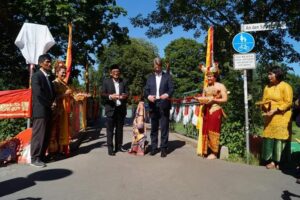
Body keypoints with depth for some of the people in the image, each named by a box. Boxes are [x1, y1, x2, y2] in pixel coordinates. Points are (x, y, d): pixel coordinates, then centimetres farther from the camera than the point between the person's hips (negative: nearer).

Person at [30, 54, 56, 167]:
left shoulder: (48, 77, 19)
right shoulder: (36, 76, -7)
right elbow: (38, 93, -17)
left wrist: (53, 103, 2)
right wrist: (50, 104, -10)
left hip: (48, 110, 8)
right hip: (40, 110, -8)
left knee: (46, 136, 10)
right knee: (38, 135, -5)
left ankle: (42, 156, 19)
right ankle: (35, 158, 3)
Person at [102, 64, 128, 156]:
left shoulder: (123, 82, 12)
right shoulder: (106, 82, 3)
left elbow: (127, 93, 9)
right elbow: (102, 94, -3)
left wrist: (125, 96, -15)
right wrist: (110, 96, -22)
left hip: (121, 109, 3)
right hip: (111, 109, -3)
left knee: (119, 129, 11)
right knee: (110, 129, -1)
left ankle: (119, 146, 22)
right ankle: (110, 148, 5)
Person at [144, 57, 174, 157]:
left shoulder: (167, 76, 10)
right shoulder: (150, 77, 17)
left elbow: (171, 88, 0)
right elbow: (146, 90, 11)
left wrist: (167, 94, -21)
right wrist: (148, 96, -11)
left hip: (164, 105, -2)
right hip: (153, 105, 3)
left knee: (164, 128, -2)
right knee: (154, 128, 8)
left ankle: (163, 148, 6)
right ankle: (154, 147, 17)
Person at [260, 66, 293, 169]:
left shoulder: (285, 86, -5)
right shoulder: (267, 87, 13)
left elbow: (288, 102, -12)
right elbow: (264, 101, 15)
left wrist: (274, 111, -18)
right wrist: (265, 109, -7)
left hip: (281, 118, -5)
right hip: (269, 119, 5)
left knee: (279, 139, -3)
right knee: (268, 139, 2)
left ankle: (278, 162, 6)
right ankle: (271, 161, 9)